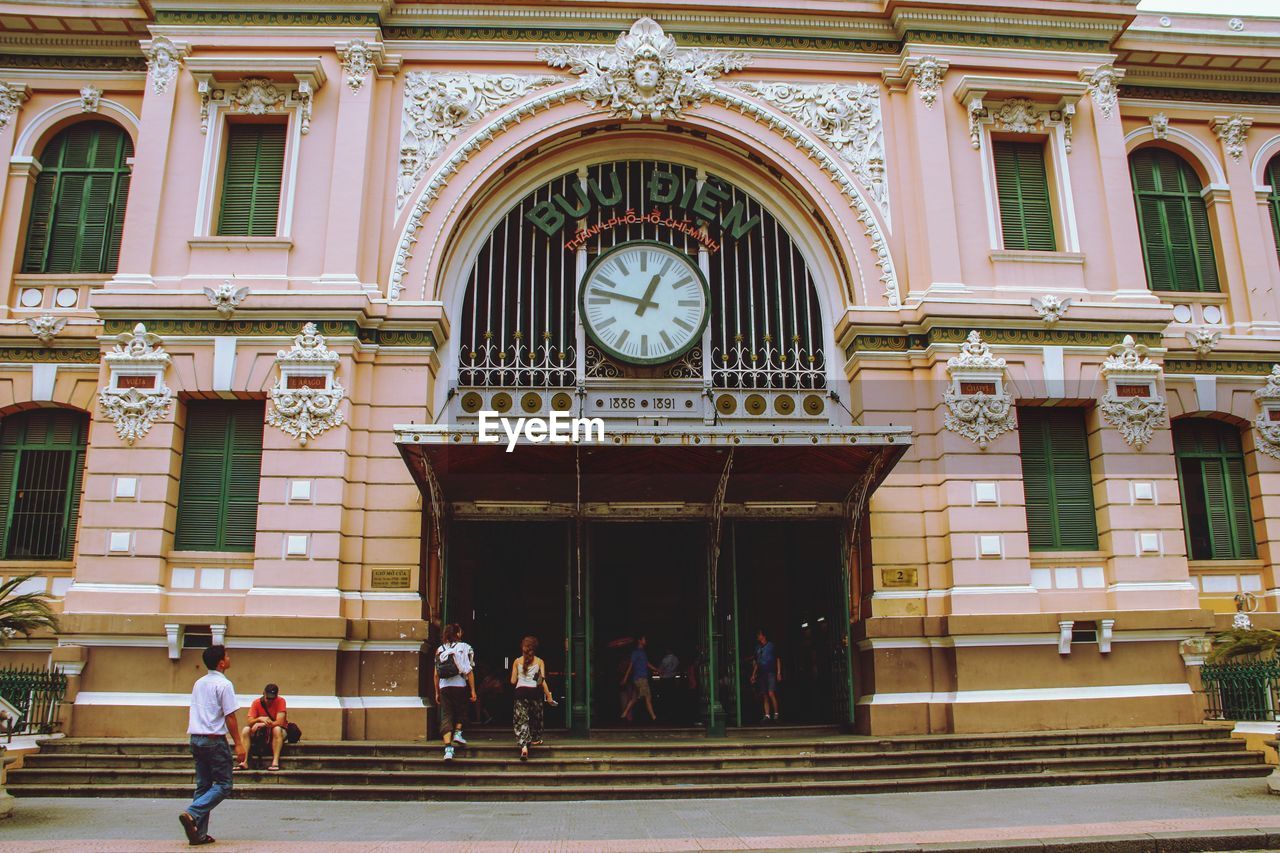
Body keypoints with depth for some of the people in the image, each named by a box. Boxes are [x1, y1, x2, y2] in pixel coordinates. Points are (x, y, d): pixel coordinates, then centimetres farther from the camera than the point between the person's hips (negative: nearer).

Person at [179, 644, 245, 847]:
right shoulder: (224, 684, -11)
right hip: (214, 739, -8)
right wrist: (238, 744, -11)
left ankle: (199, 834, 10)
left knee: (203, 786, 11)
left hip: (196, 739, 8)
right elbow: (229, 717, -14)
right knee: (223, 785, -1)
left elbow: (194, 714, 17)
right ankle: (192, 814, -18)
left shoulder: (198, 683, 14)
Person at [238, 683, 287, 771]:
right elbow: (249, 722, -16)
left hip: (279, 731, -3)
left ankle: (275, 762, -41)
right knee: (245, 730, -21)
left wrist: (262, 724, -33)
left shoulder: (280, 701, -18)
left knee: (277, 729, -36)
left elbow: (280, 723, -25)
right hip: (261, 732, 3)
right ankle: (244, 762, -27)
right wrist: (260, 719, -36)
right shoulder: (256, 702, -9)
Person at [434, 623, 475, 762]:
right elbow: (469, 671, -6)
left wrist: (437, 692, 18)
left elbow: (436, 674, 10)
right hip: (460, 685, -2)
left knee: (446, 716, 2)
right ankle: (457, 733, 8)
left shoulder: (440, 650, 9)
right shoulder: (464, 647, -2)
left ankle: (448, 748, -7)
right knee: (462, 711, 24)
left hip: (444, 687, 2)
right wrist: (473, 690, -2)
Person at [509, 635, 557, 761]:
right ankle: (535, 739, 37)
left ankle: (524, 745, -18)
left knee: (521, 719, -2)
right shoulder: (539, 661, 1)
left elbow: (513, 681, 4)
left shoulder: (517, 661, 3)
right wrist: (548, 696, 0)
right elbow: (542, 680, -4)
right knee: (536, 717, 22)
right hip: (535, 691, 0)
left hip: (521, 691, 0)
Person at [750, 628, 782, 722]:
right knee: (765, 696, 4)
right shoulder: (757, 648, 14)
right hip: (761, 674, 5)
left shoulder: (771, 646, 1)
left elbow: (778, 660, 3)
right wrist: (753, 675, 14)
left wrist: (779, 672, -5)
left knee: (771, 694, -16)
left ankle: (776, 714, -6)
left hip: (771, 673, -5)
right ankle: (767, 715, 6)